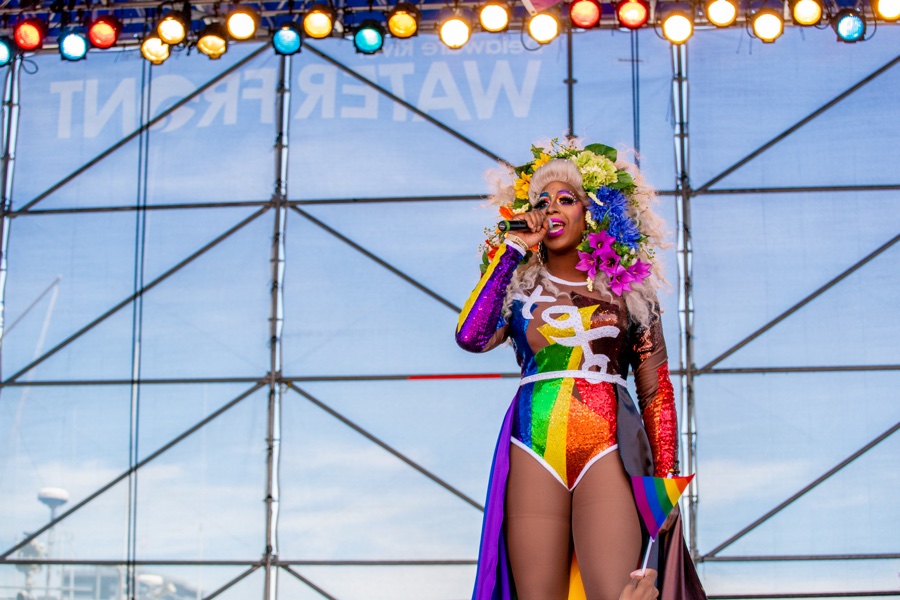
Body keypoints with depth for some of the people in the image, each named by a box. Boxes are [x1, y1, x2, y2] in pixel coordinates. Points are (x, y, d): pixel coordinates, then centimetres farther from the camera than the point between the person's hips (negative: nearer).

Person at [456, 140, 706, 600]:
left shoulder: (628, 289, 12)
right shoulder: (518, 286, 14)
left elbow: (656, 393, 11)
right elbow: (471, 337, -7)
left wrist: (664, 481, 3)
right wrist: (512, 250, 0)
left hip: (608, 453, -1)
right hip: (533, 454, 1)